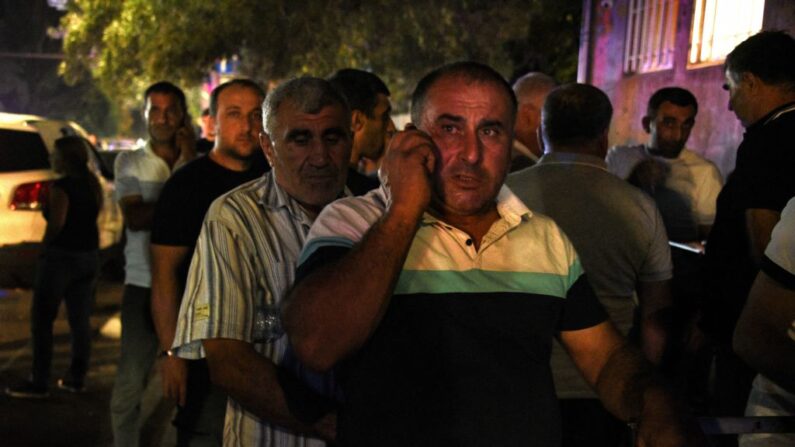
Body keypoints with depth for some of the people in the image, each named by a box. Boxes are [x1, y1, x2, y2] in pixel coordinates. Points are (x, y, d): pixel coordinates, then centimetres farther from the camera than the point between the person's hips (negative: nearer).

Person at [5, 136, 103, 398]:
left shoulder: (62, 186, -16)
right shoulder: (93, 185, 9)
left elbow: (56, 223, -22)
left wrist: (45, 247, -7)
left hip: (61, 256, -8)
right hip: (89, 256, 8)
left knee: (42, 320, 0)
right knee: (80, 320, 11)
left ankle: (39, 383, 0)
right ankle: (77, 378, 16)